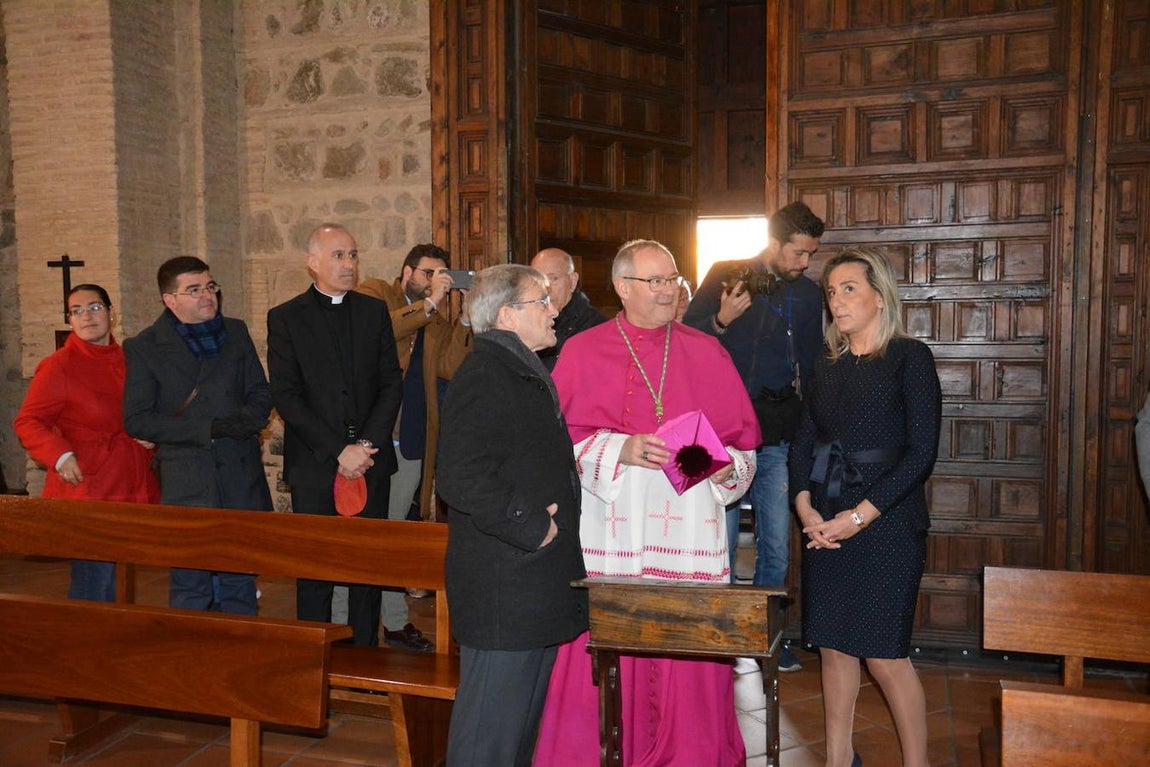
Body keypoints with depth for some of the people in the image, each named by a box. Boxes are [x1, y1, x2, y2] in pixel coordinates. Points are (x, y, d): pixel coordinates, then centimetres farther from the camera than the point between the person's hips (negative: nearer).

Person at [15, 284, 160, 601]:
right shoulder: (57, 367, -7)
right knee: (92, 587, -5)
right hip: (88, 492, -6)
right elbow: (27, 422, -8)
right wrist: (60, 456, -23)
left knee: (118, 585, 16)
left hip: (131, 491, 6)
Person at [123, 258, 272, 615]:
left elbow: (260, 394, 13)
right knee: (190, 591, 3)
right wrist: (207, 429, -15)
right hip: (186, 485, -3)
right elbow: (136, 420, -6)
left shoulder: (236, 332, 10)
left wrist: (243, 422, -11)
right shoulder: (143, 348, 0)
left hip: (242, 479, 3)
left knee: (241, 585, 11)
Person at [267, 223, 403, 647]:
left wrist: (366, 444, -7)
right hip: (314, 464, -2)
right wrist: (338, 451, -13)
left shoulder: (374, 311, 9)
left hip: (371, 460, 3)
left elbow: (392, 383, 5)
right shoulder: (285, 318, 0)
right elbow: (285, 396, -6)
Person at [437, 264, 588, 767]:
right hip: (502, 588, -10)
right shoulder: (483, 377, -17)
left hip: (538, 585, 10)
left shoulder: (527, 374, 18)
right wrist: (531, 528, -20)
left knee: (524, 718, 20)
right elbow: (461, 478, -28)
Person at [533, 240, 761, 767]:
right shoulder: (582, 352, 5)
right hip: (609, 532, -1)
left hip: (687, 528, 2)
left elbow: (743, 437, 12)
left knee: (686, 666, 3)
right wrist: (619, 449, -14)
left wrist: (728, 466, -8)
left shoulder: (706, 353, 10)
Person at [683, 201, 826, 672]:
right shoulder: (725, 277, 1)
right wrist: (720, 321, -18)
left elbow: (811, 367, 17)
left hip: (777, 437, 3)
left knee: (776, 546, 7)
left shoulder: (807, 293, 11)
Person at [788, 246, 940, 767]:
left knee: (884, 655, -2)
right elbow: (802, 445, 10)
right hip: (824, 528, 5)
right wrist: (806, 509, -6)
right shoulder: (826, 367, 11)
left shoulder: (910, 358, -5)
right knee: (834, 646, 10)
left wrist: (860, 517, -16)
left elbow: (921, 453, -11)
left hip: (885, 525, -5)